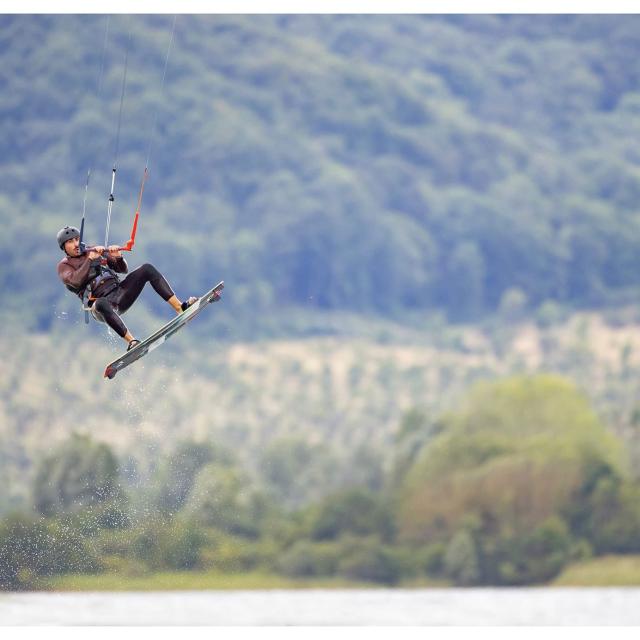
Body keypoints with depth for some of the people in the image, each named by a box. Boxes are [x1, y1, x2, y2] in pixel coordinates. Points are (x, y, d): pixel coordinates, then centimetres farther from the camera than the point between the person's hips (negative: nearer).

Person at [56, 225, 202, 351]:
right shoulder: (64, 266, 8)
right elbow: (76, 281, -14)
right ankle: (131, 342, -42)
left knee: (147, 269, -12)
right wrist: (90, 259, -14)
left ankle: (179, 307, -18)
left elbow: (123, 270, 17)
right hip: (101, 300, -5)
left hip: (119, 292, 5)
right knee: (102, 304, -43)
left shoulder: (96, 251, 20)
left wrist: (118, 257, -4)